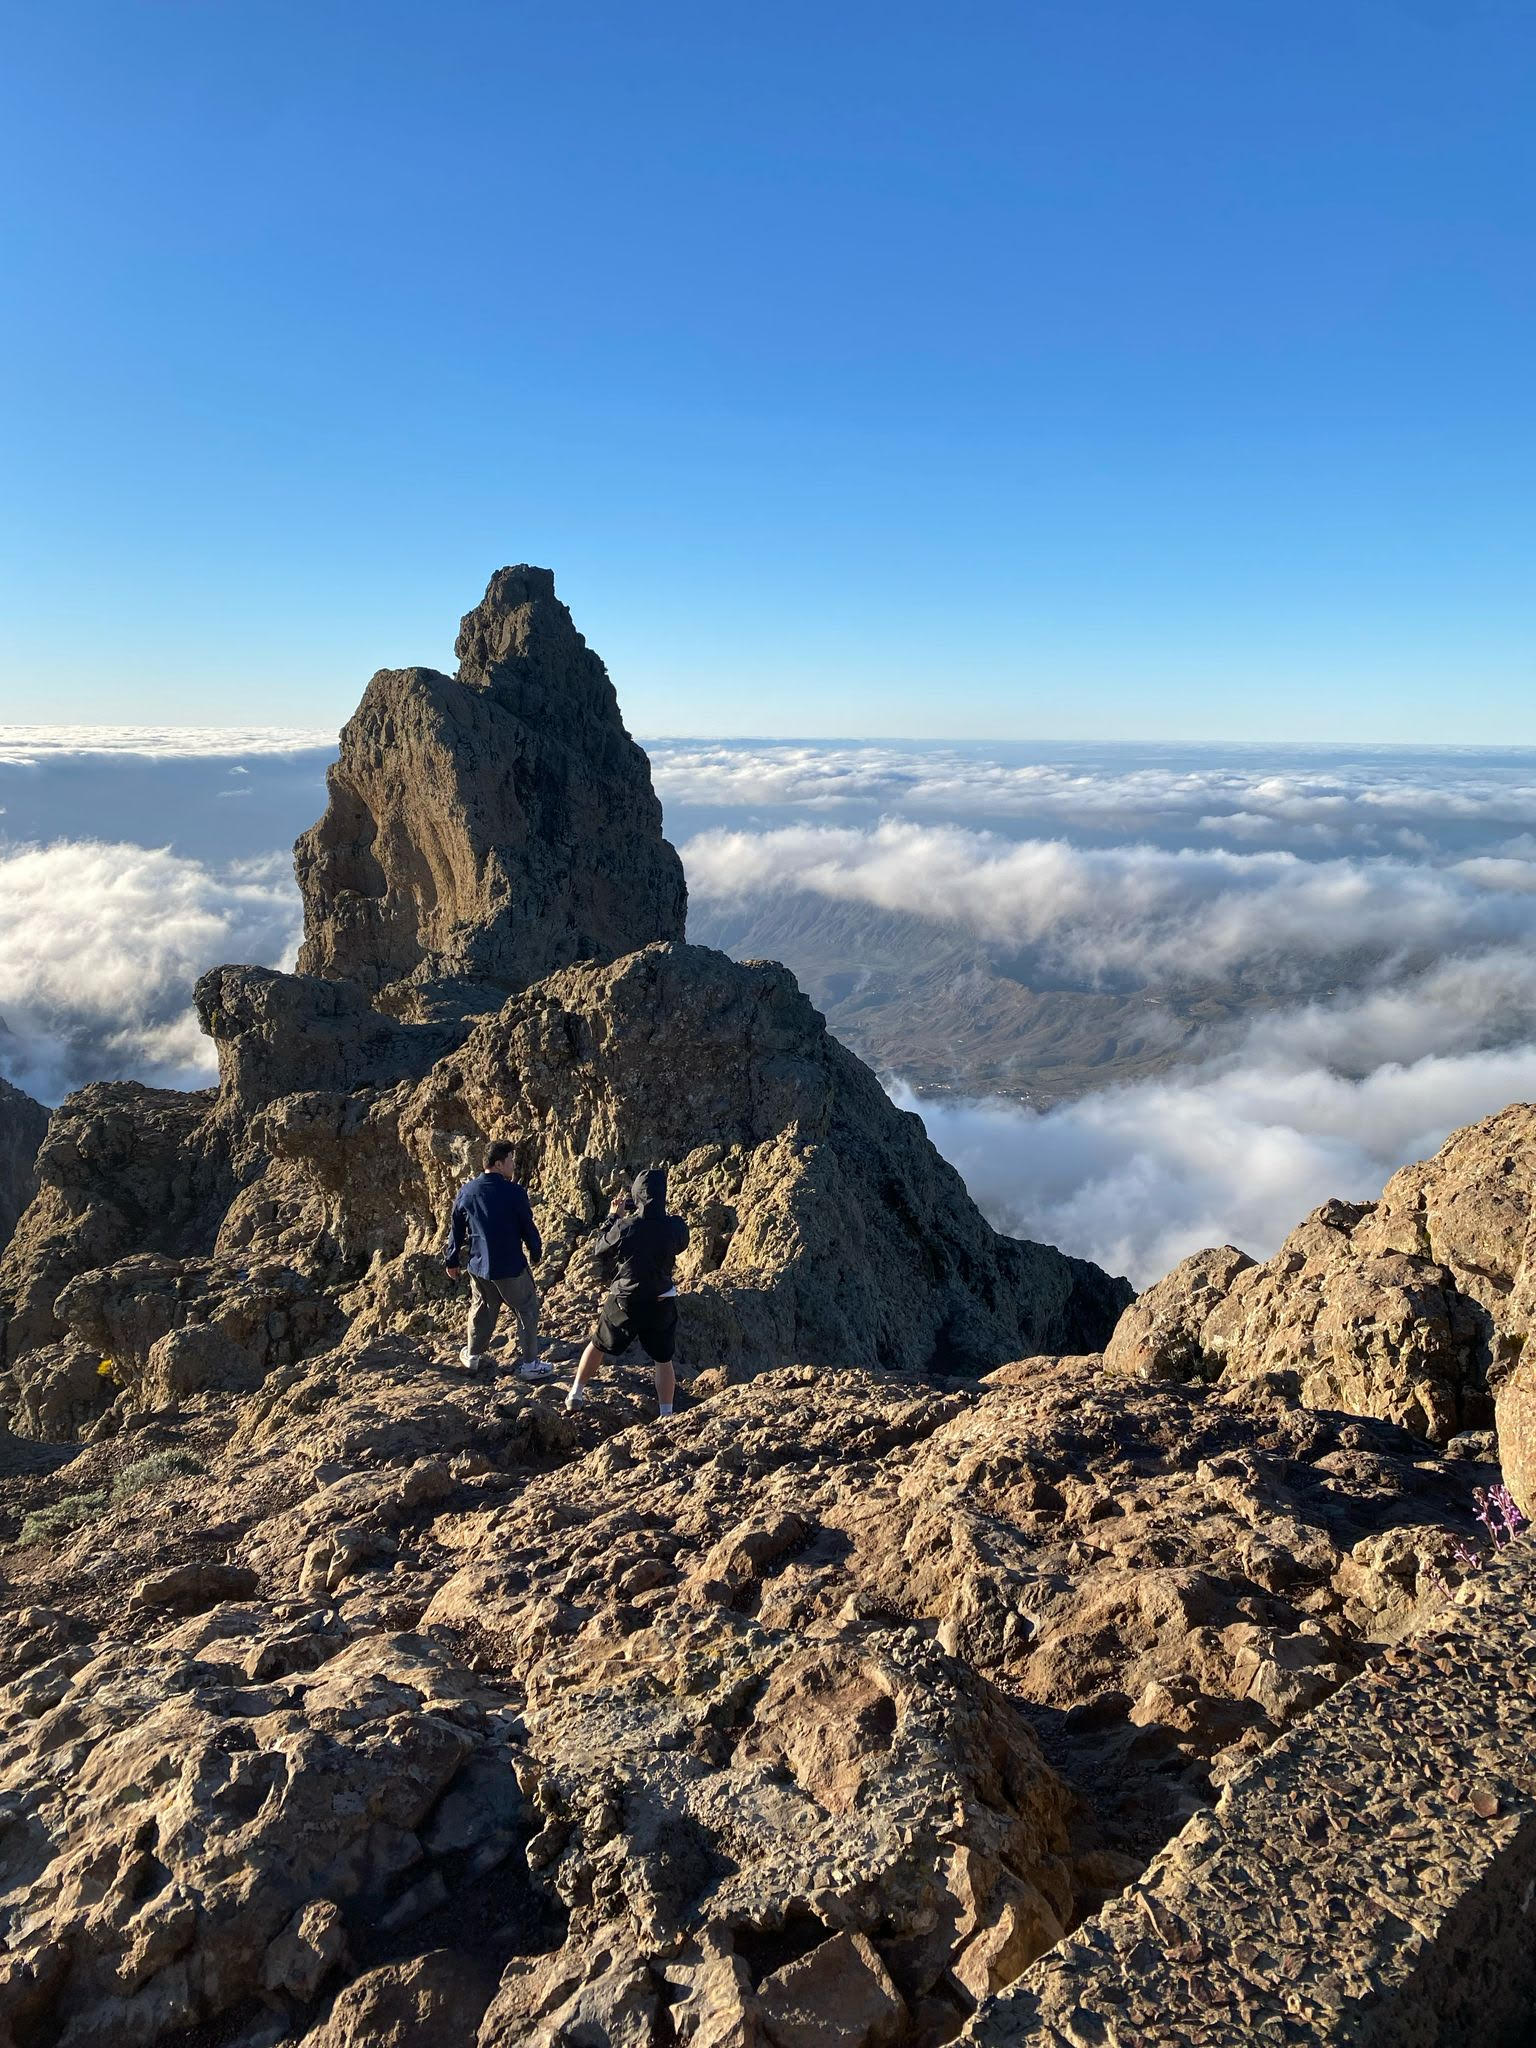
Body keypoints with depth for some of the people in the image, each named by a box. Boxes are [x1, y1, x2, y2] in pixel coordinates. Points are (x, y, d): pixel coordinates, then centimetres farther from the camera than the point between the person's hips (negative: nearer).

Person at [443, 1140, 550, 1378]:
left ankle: (473, 1355, 38)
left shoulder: (466, 1192, -2)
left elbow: (456, 1229, 7)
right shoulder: (514, 1192, -17)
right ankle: (529, 1363, 13)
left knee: (481, 1308, 25)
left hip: (479, 1265, 5)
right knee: (526, 1310, 10)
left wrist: (452, 1260, 19)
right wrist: (536, 1252, 10)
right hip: (510, 1267, -5)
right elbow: (528, 1227, -8)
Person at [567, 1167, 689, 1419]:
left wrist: (615, 1216, 5)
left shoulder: (624, 1228, -21)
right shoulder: (676, 1228, -16)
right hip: (661, 1304, 1)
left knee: (598, 1346, 22)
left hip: (625, 1302, 0)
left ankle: (576, 1394, 33)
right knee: (664, 1360, 14)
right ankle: (666, 1415, 16)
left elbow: (600, 1248, -3)